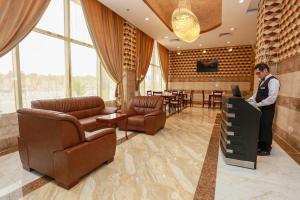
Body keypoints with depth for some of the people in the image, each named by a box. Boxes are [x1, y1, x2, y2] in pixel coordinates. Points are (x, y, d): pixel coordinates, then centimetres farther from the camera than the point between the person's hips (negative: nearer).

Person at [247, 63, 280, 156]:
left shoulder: (273, 81, -16)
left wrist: (258, 104, -24)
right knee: (260, 128, 16)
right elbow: (257, 95, 16)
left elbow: (272, 99, -25)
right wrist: (248, 101, 3)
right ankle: (260, 146, 31)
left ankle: (266, 150, 21)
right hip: (260, 109, 8)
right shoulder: (262, 81, 12)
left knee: (266, 129, 4)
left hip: (267, 110, -8)